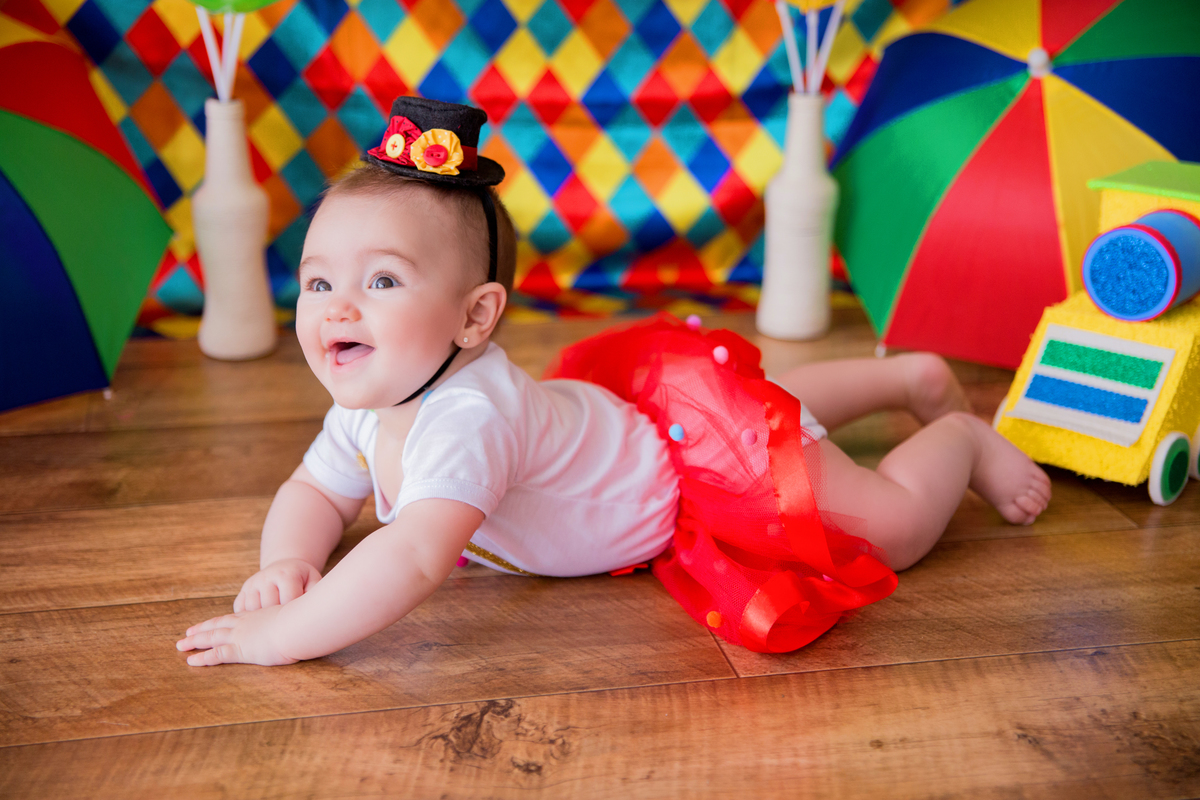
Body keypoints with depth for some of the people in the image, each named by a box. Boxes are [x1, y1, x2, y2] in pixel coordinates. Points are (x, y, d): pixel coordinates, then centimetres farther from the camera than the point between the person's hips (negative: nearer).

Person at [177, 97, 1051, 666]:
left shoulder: (470, 417, -41)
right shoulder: (368, 410, -11)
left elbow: (413, 558, -51)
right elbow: (314, 493, 0)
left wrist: (281, 634, -42)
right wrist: (286, 564, -21)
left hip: (703, 434, -9)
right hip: (629, 399, 9)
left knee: (893, 528, -6)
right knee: (782, 405, 34)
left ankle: (962, 438, 24)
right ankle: (914, 375, 54)